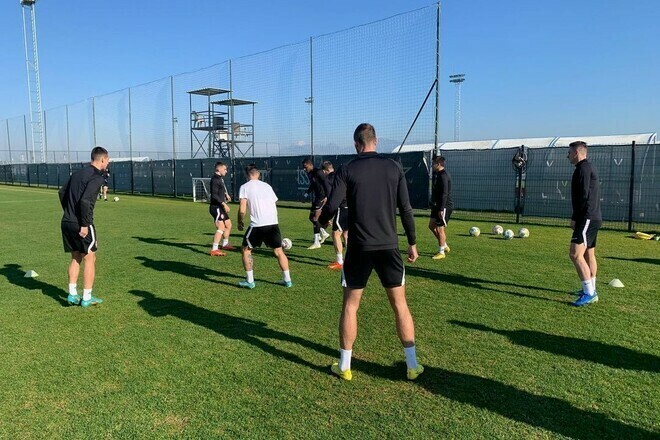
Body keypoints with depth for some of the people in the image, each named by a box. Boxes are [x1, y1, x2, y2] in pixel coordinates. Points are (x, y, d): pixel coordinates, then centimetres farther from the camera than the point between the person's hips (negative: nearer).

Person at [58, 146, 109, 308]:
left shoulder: (77, 173, 14)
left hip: (66, 223, 8)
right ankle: (87, 298, 8)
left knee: (76, 258, 18)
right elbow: (85, 200, -22)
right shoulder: (96, 177, -12)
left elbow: (62, 192, 18)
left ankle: (72, 295, 20)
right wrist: (85, 225, -18)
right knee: (89, 259, 4)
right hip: (81, 225, -8)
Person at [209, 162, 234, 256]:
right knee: (221, 228, -18)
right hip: (216, 207, -11)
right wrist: (224, 204, -29)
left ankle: (225, 244, 39)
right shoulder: (215, 179, -15)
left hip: (221, 207, 11)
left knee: (228, 225, 21)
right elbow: (214, 195, -23)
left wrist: (226, 194, 16)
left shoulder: (220, 178, 15)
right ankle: (214, 250, -19)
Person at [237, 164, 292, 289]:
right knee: (278, 251, 17)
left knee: (246, 250, 14)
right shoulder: (267, 185, 19)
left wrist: (240, 222, 12)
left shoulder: (244, 187, 5)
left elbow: (242, 209, -4)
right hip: (273, 223, 4)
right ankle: (287, 280, 18)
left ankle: (249, 281, 12)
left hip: (257, 225, -4)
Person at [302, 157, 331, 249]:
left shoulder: (318, 172, -14)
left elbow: (326, 183, -20)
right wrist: (307, 192, 13)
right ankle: (324, 233, 30)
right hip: (315, 198, 9)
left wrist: (327, 196, -28)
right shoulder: (309, 174, 12)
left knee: (314, 219, -10)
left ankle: (316, 243, -4)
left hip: (321, 198, -9)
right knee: (311, 218, 13)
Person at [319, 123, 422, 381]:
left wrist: (321, 221, 14)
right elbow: (405, 209, 0)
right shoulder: (394, 168, 2)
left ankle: (344, 366, 19)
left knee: (350, 306, 11)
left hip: (359, 248, -1)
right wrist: (412, 243, 9)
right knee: (400, 305, 12)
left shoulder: (347, 170, -4)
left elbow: (331, 207, -9)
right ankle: (412, 365, 18)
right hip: (388, 246, 2)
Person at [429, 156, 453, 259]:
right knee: (431, 225, 14)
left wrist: (441, 209, -24)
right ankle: (444, 246, 25)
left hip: (445, 206, -10)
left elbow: (444, 193, -22)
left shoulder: (443, 175, -17)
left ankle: (441, 252, 7)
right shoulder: (438, 174, 14)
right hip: (438, 205, 10)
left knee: (439, 228, -4)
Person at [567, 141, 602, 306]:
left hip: (587, 219, -11)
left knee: (575, 254, -15)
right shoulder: (588, 167, 20)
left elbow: (583, 196, -20)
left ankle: (589, 293, -14)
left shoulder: (583, 168, -12)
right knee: (589, 255, 16)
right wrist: (577, 217, 17)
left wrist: (574, 218, -14)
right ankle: (590, 290, 25)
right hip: (594, 218, 11)